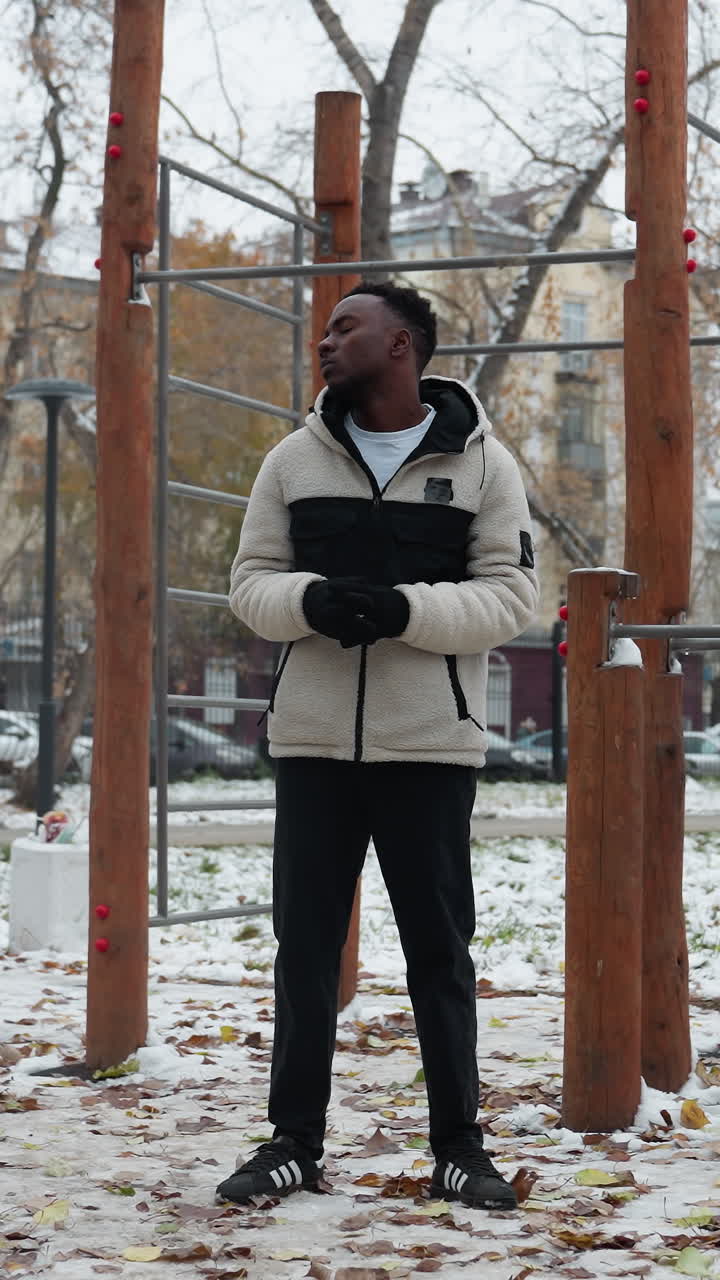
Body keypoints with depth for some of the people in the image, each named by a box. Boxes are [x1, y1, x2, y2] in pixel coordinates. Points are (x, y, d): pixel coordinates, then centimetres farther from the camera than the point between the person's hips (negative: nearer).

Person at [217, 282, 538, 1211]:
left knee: (440, 948, 5)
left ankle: (458, 1145, 16)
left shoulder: (481, 463, 1)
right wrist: (312, 601, -16)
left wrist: (406, 609, -20)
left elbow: (510, 594, -4)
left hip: (430, 743, -2)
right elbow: (251, 582, 7)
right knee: (304, 943, 6)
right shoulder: (296, 458, 8)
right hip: (312, 740, 2)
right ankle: (294, 1140, 17)